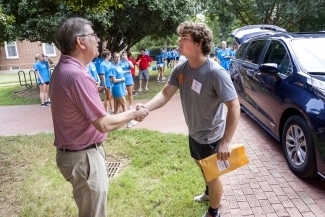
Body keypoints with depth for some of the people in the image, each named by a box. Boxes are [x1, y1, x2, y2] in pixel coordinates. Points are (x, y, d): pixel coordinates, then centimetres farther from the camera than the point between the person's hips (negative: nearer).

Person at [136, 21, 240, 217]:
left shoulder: (216, 73, -29)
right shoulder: (180, 69, -8)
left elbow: (234, 106, -29)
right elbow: (166, 94, -9)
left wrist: (226, 142, -33)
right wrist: (147, 107, -29)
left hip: (211, 136, -7)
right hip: (194, 132, 8)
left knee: (212, 174, 15)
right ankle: (211, 193, 61)